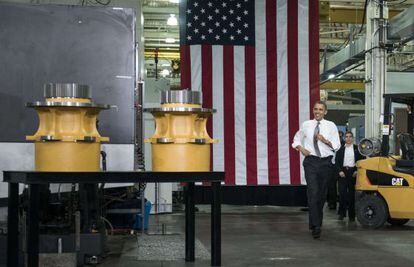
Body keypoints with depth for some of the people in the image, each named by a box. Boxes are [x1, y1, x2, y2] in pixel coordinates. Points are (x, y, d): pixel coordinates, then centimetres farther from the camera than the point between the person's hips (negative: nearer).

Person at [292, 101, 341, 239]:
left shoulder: (331, 126, 4)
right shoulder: (306, 125, 5)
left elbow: (337, 146, 2)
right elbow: (296, 140, 19)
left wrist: (325, 141, -14)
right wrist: (301, 149, 0)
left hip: (326, 162, 2)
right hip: (311, 162, -1)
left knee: (322, 194, 10)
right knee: (313, 193, -14)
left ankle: (316, 222, 26)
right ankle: (316, 226, -15)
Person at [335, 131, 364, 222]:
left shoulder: (357, 149, 9)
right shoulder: (340, 149, 9)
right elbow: (337, 161, 7)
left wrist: (357, 171, -5)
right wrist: (339, 171, -6)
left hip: (353, 172, 0)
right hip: (343, 172, 0)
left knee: (352, 193, 1)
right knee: (342, 193, -6)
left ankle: (351, 215, 7)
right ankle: (342, 213, 2)